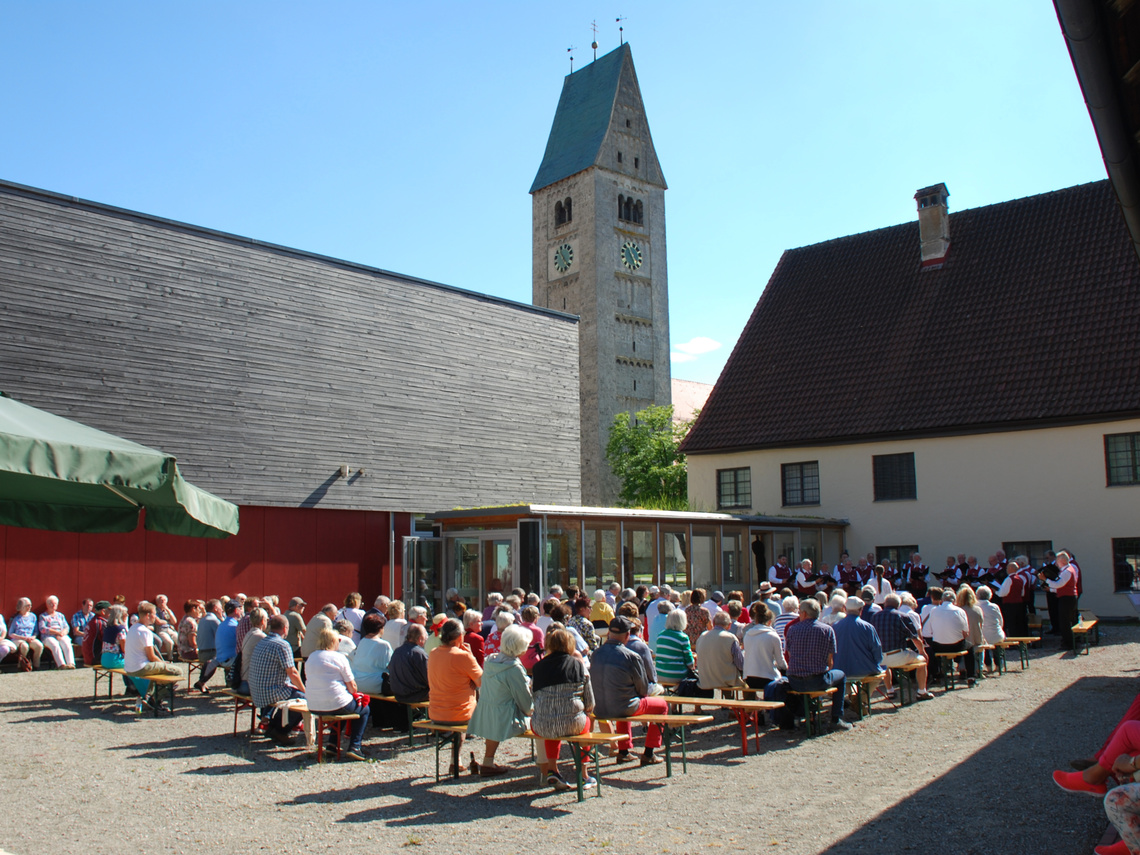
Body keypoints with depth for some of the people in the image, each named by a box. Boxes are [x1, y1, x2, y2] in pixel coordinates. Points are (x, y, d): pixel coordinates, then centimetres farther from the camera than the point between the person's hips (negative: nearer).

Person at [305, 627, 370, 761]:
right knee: (364, 709, 19)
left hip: (313, 708, 7)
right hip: (336, 704, -7)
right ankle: (355, 746, 6)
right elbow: (352, 687, -9)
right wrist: (354, 691, 15)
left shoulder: (311, 658, 10)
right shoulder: (339, 657, -9)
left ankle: (333, 743, 27)